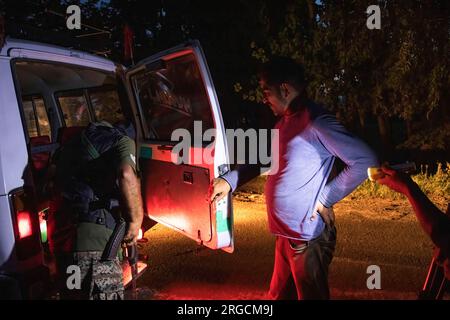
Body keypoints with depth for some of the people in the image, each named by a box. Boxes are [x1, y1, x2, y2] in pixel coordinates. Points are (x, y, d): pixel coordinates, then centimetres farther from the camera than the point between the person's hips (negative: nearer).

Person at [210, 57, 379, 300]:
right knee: (279, 295, 22)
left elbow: (365, 161, -23)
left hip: (307, 238, -9)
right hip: (286, 234, 9)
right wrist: (229, 180, 10)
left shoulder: (316, 122, -18)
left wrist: (325, 199, -18)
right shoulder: (284, 122, 11)